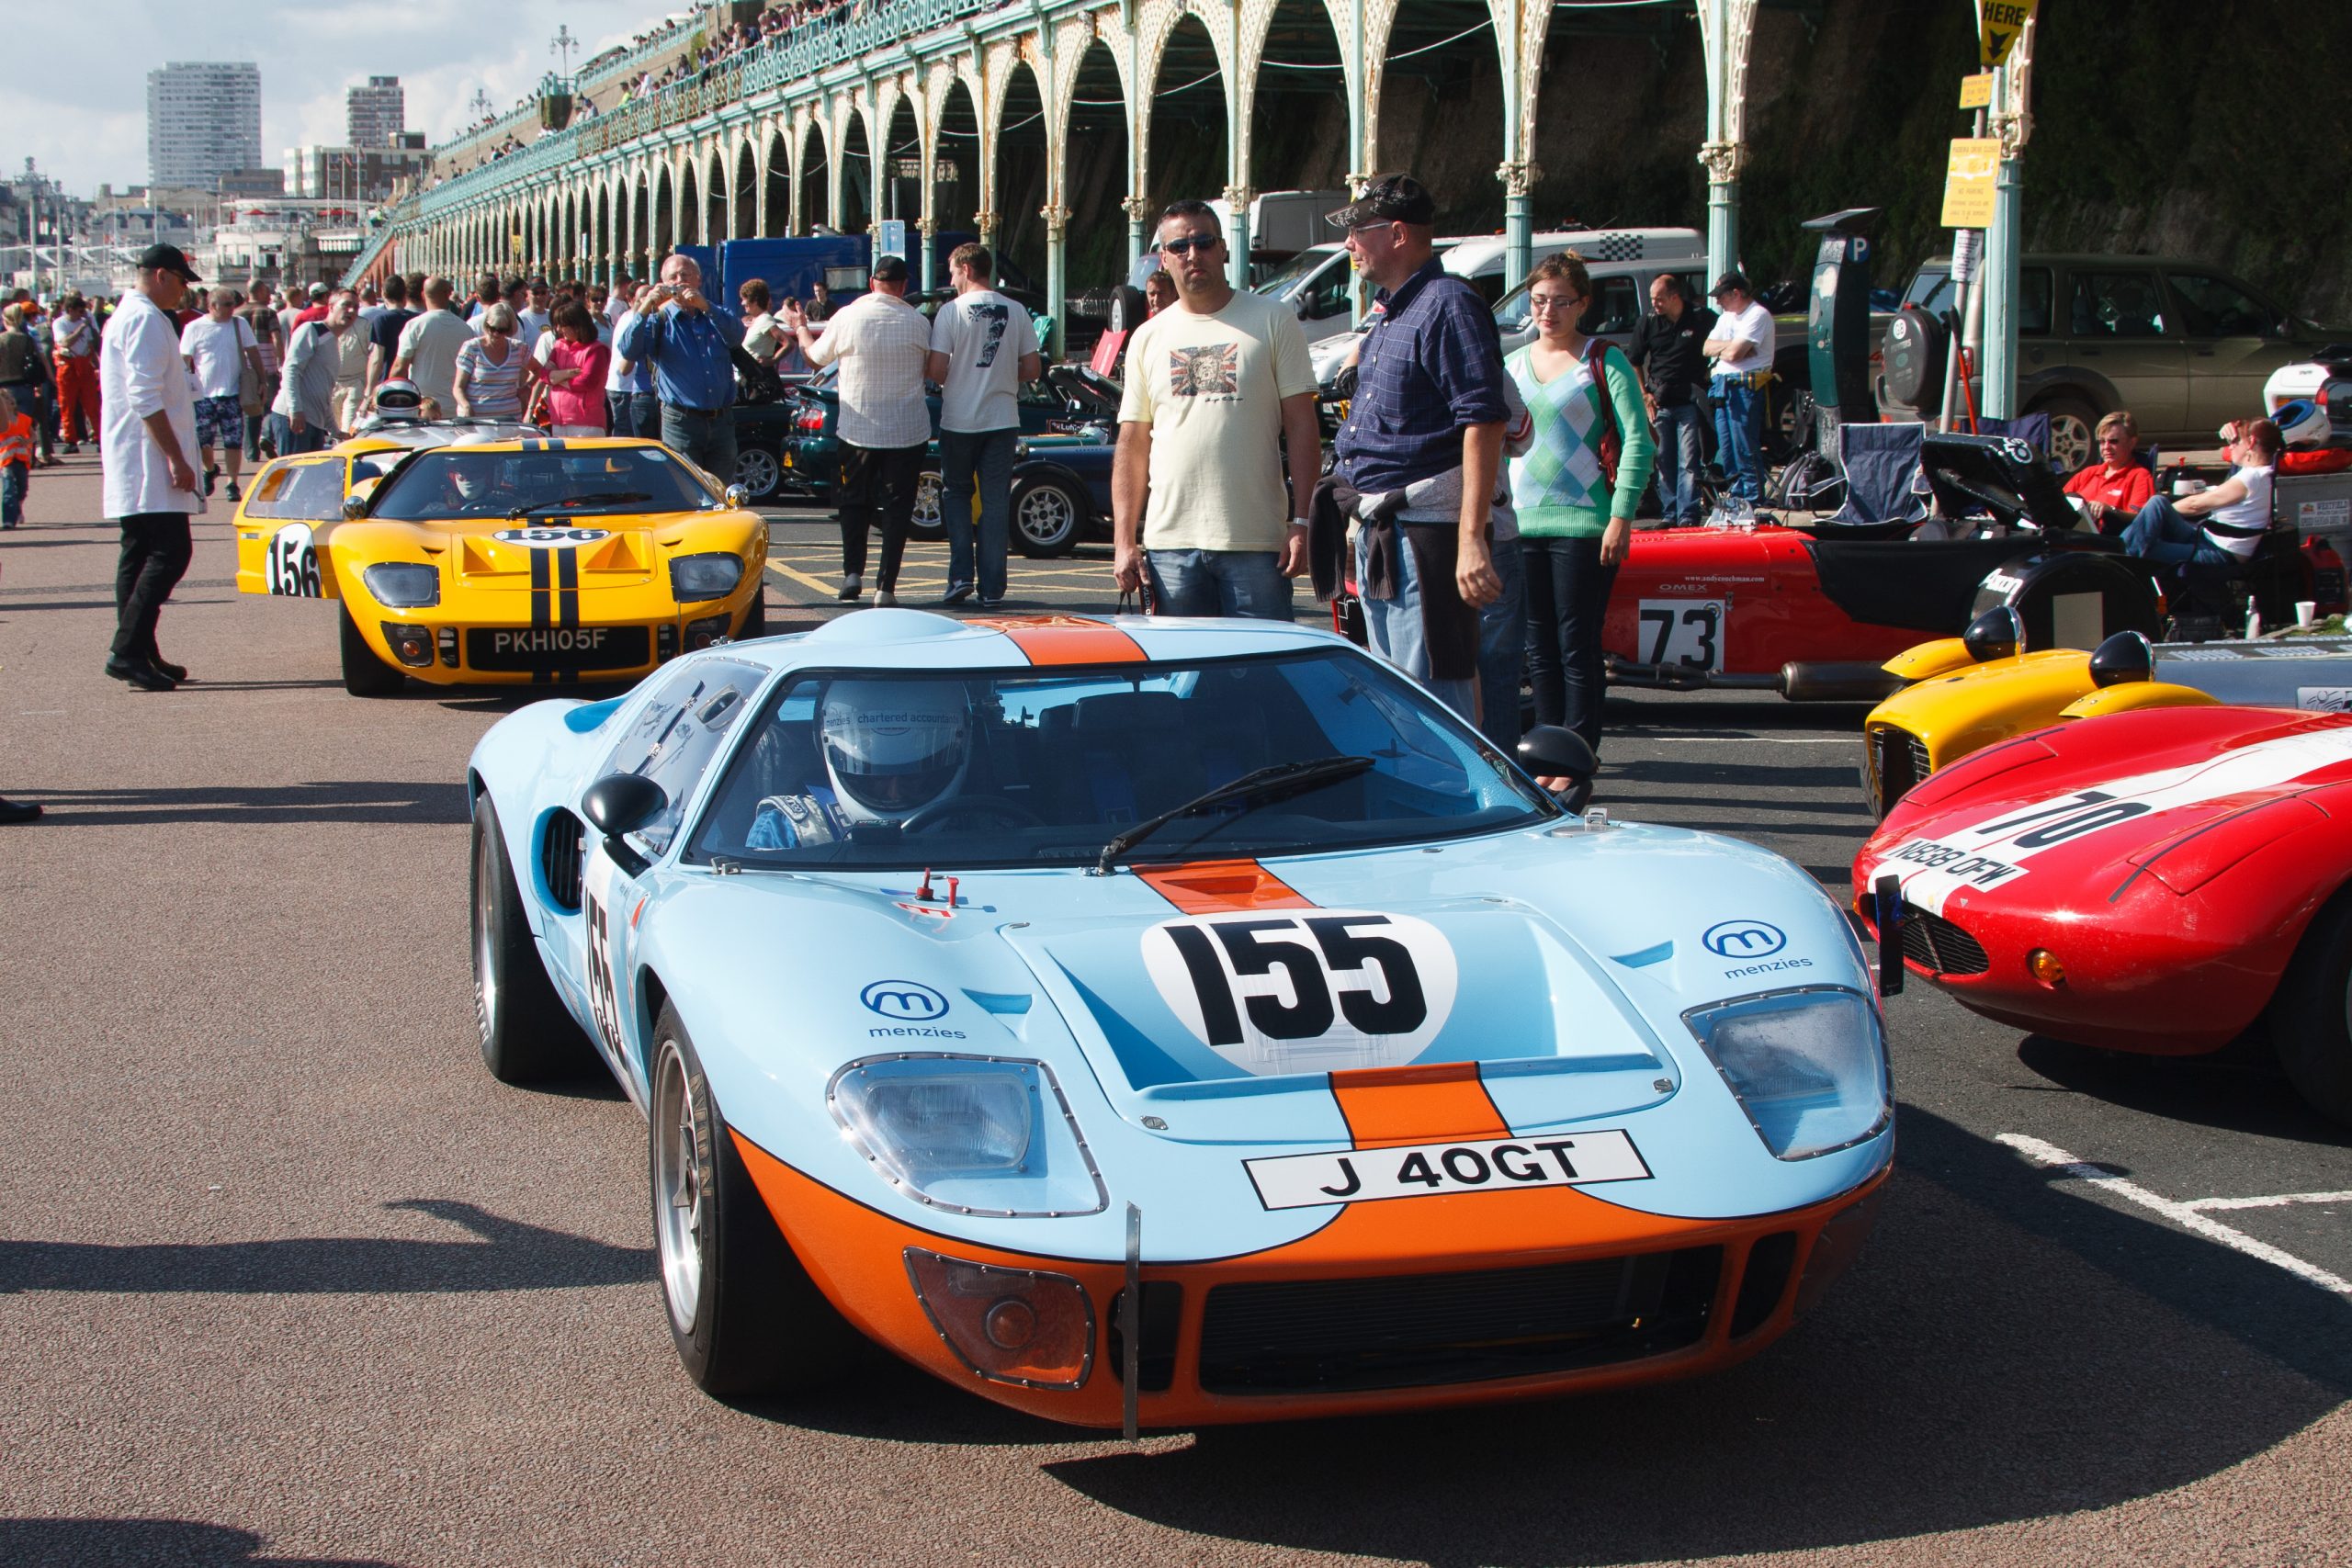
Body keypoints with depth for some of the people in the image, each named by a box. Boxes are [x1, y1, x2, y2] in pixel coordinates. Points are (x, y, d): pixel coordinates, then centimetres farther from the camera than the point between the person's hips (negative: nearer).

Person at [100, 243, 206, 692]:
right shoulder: (145, 319, -12)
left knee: (140, 556, 11)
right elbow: (145, 398, -20)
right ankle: (128, 651, -18)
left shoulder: (128, 315, 22)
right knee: (170, 553, -14)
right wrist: (176, 458, -21)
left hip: (136, 466, 11)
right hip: (148, 463, -11)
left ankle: (139, 655, 13)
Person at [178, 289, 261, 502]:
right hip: (203, 395, -1)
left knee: (234, 442, -1)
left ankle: (232, 484, 9)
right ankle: (209, 470, 31)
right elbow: (184, 361, 1)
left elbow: (253, 354, 10)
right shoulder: (194, 328, -1)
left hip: (232, 394, 1)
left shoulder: (240, 324, 5)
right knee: (201, 441, 2)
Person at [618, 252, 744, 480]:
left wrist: (705, 306, -24)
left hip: (722, 421, 3)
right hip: (681, 423, -3)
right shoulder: (660, 320, 6)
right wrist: (644, 310, -24)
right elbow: (627, 350, -11)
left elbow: (736, 335, -10)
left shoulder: (716, 316, 13)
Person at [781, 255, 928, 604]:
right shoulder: (918, 322, -7)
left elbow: (816, 356, 8)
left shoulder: (849, 316, -7)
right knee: (897, 506, 5)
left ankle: (853, 571, 8)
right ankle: (886, 585, -1)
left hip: (859, 428, 0)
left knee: (853, 500, 17)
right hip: (908, 431, 0)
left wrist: (800, 329, 29)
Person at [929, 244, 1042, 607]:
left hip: (959, 420, -2)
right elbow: (1033, 369, 4)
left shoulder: (951, 311, -8)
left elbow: (936, 370, -12)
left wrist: (956, 378, 11)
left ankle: (961, 575, 2)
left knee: (956, 495, 14)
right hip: (1003, 420, 2)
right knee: (996, 502, 5)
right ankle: (992, 588, 3)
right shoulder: (1016, 312, 3)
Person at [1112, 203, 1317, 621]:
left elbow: (1302, 428, 1)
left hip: (1256, 542, -2)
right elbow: (1132, 447, 12)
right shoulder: (1148, 339, 12)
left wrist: (1300, 522, -7)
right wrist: (1124, 541, 3)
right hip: (1170, 544, 3)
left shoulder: (1272, 321, 4)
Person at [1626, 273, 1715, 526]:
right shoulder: (1649, 322, 6)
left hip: (1689, 401, -3)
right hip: (1659, 401, 3)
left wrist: (1708, 381, 1)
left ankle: (1687, 517, -6)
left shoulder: (1704, 318, -2)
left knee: (1689, 463, -6)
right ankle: (1670, 515, 13)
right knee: (1663, 462, 6)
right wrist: (1644, 394, 5)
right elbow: (1633, 362, 13)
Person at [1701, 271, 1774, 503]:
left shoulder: (1758, 315, -9)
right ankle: (1736, 498, 16)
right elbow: (1706, 348, 10)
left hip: (1746, 386, -9)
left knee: (1746, 449, -9)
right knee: (1726, 450, 9)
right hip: (1722, 386, 9)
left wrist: (1720, 348, 2)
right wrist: (1731, 346, -5)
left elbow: (1734, 353, -18)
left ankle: (1753, 499, -6)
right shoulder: (1726, 316, 21)